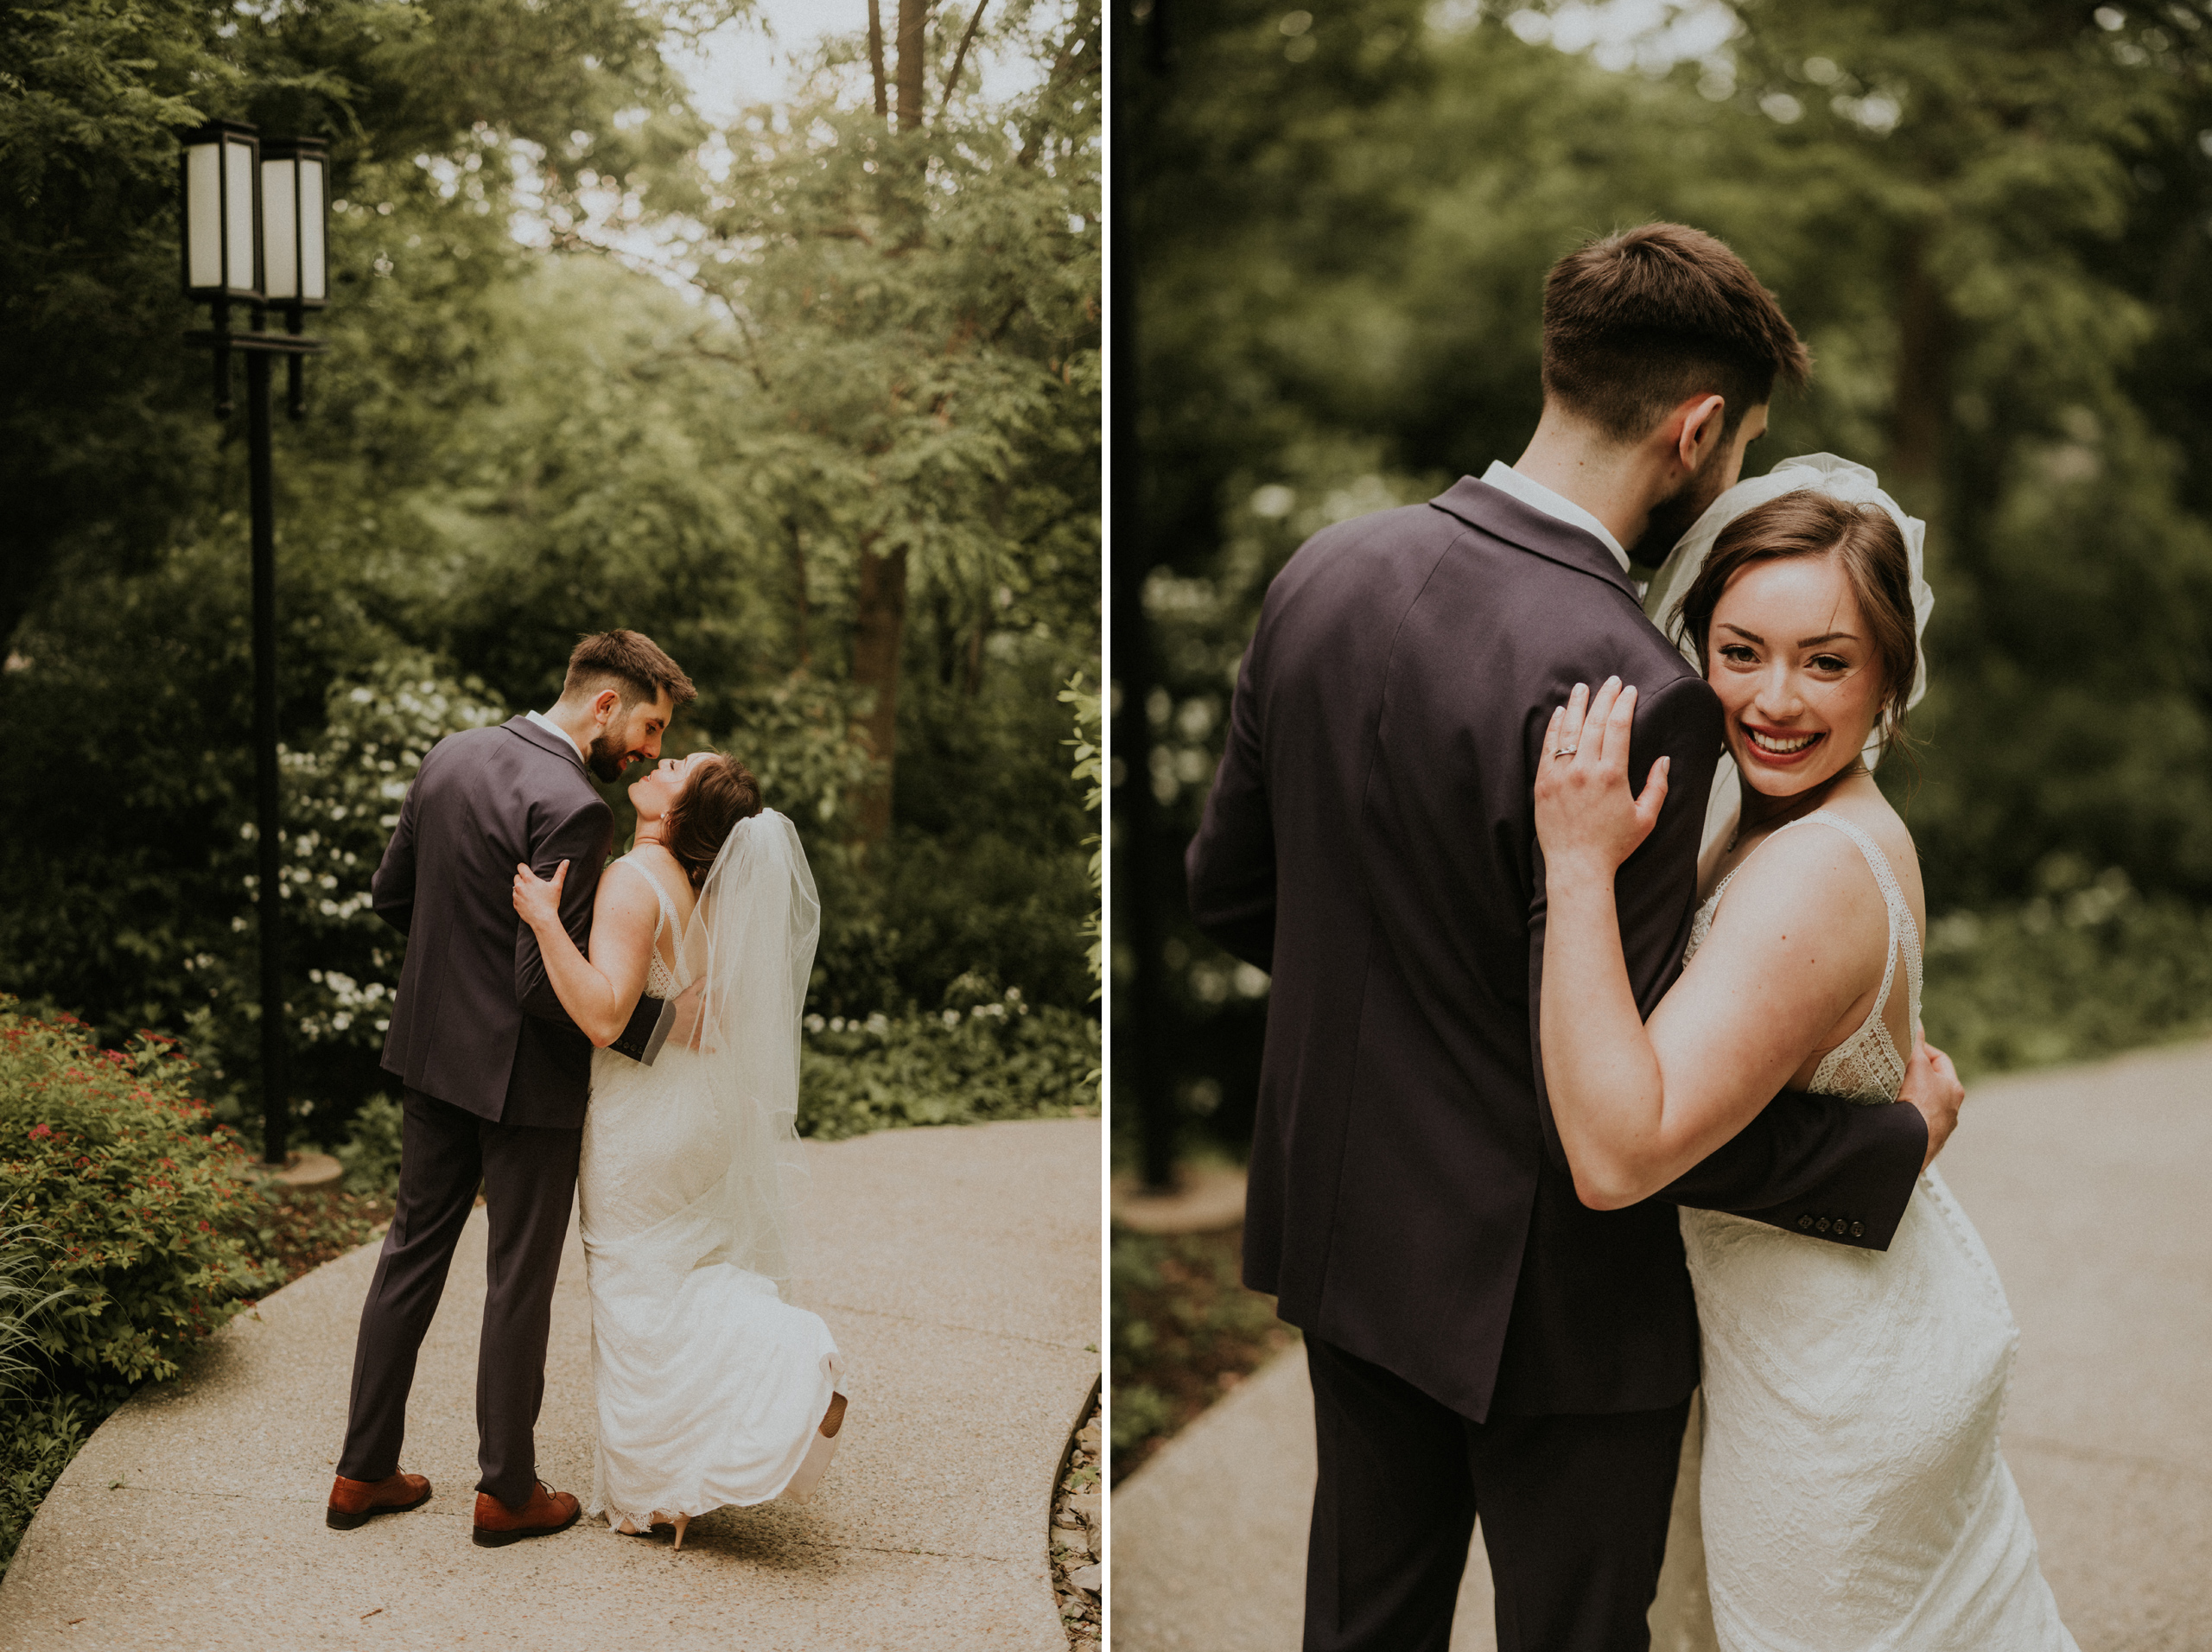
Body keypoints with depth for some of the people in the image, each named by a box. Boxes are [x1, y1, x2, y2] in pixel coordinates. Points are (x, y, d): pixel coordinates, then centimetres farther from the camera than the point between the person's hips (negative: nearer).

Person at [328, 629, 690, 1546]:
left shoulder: (451, 755, 2)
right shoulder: (571, 809, -24)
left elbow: (390, 894, 11)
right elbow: (550, 984, -26)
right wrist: (656, 1028, -19)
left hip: (433, 1050, 8)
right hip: (523, 1072, -8)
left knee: (413, 1250, 18)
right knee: (520, 1280, 8)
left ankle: (364, 1471, 29)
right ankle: (507, 1489, 22)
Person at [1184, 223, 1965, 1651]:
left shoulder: (1322, 576, -7)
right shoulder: (1632, 690, -30)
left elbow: (1230, 889, 4)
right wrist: (1900, 1140, -12)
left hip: (1342, 1229, 6)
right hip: (1546, 1287, -6)